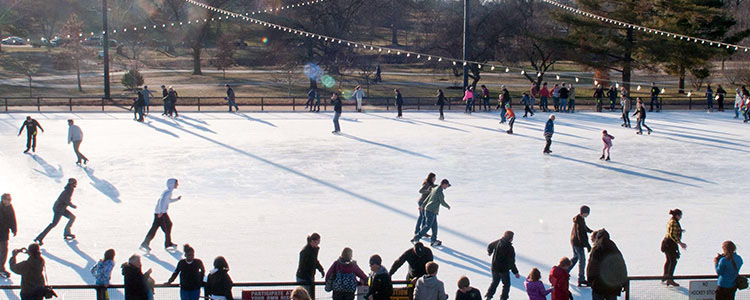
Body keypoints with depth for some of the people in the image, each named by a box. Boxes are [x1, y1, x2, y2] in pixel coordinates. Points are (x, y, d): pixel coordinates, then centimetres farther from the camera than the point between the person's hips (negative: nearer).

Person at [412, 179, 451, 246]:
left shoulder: (435, 189, 13)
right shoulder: (439, 191, -17)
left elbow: (428, 198, 20)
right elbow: (442, 202, -12)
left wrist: (422, 206, 27)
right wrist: (448, 206, 8)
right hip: (431, 211, -10)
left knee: (434, 226, 12)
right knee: (427, 226, -9)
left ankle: (433, 241, 16)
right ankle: (415, 239, -9)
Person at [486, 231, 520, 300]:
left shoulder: (498, 242, -5)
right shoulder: (510, 248, -22)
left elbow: (490, 246, 16)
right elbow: (511, 262, -22)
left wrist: (489, 252, 40)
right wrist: (515, 272, -14)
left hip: (494, 268, 6)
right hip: (504, 269, -6)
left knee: (495, 282, 23)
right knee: (506, 284, 13)